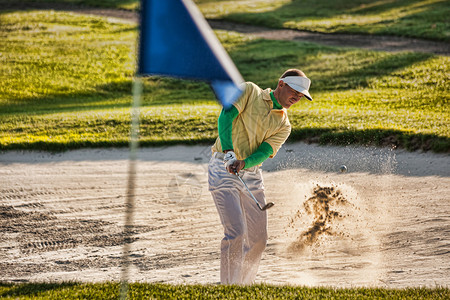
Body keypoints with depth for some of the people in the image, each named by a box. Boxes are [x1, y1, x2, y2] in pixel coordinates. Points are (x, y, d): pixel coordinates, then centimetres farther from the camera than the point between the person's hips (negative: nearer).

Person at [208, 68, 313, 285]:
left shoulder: (283, 126, 11)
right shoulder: (249, 91, 2)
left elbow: (265, 152, -5)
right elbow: (226, 116, -13)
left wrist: (243, 163, -26)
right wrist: (228, 151, -28)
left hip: (252, 175, 6)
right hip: (223, 169, -6)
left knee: (258, 239, 6)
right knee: (236, 232, -16)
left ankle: (244, 288, 22)